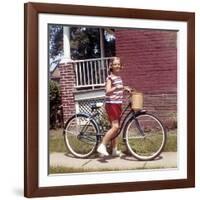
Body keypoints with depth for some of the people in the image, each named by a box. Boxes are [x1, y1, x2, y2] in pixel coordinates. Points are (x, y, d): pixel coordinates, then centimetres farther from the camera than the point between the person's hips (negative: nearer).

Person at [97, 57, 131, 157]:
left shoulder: (119, 77, 14)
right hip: (111, 104, -8)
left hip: (118, 104, 8)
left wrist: (125, 89, 18)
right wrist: (117, 88, -39)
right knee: (115, 127, -18)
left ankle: (114, 150, 17)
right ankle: (102, 146, -13)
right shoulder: (110, 78, -11)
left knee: (116, 127, 10)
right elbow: (107, 91, -24)